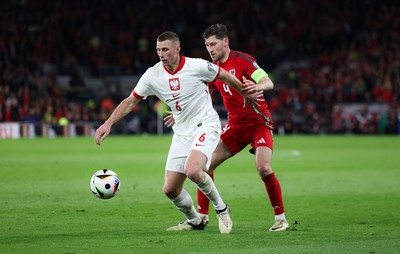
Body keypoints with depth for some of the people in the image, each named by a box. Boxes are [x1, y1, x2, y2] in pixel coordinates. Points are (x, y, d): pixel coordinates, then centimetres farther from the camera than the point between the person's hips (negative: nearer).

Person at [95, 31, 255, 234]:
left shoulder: (196, 66, -16)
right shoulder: (152, 75, -5)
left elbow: (225, 76, 1)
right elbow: (130, 101, 3)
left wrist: (246, 95, 14)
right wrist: (108, 123, -8)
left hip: (206, 125, -5)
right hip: (182, 132, 5)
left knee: (192, 170, -32)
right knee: (170, 190, 0)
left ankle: (222, 209, -7)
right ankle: (194, 222, 28)